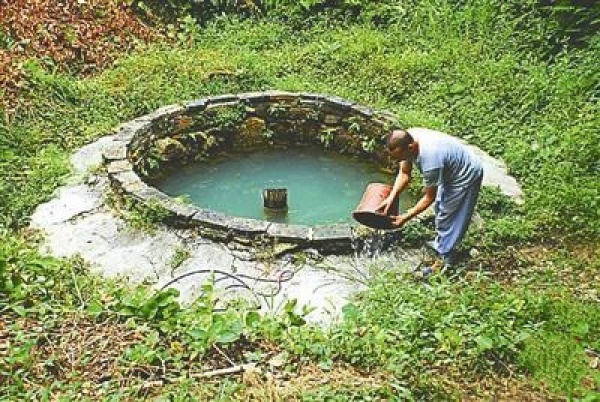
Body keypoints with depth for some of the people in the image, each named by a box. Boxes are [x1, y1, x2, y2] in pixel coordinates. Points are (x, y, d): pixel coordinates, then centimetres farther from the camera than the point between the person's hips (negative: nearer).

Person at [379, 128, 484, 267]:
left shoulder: (430, 161, -42)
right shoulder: (407, 139, -20)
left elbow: (429, 198, -26)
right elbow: (404, 173, -8)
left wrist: (405, 217, -21)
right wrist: (391, 197, -20)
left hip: (466, 176, -8)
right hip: (451, 170, 8)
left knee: (447, 215, 3)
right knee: (440, 207, 23)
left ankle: (445, 259, 20)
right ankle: (441, 243, 44)